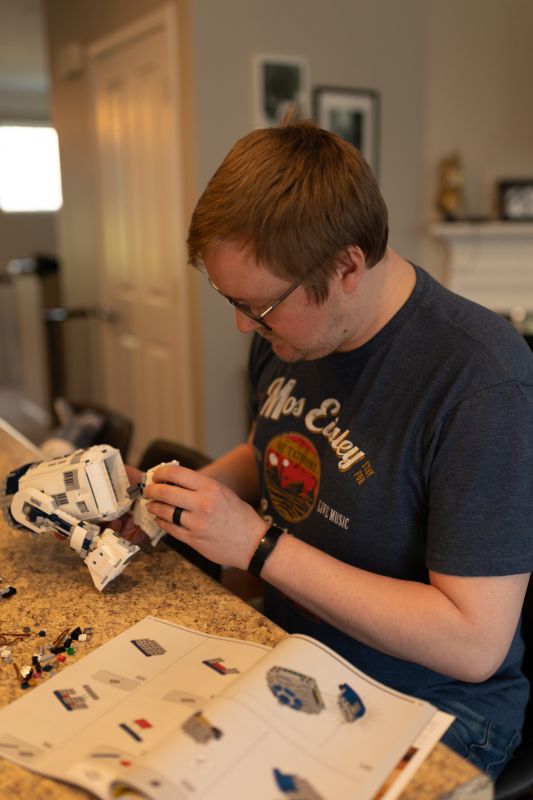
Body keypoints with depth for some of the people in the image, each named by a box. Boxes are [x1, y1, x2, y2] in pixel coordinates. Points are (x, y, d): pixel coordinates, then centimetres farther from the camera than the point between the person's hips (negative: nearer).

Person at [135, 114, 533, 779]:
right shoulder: (286, 330, -2)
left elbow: (473, 643, -25)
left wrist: (259, 544, -24)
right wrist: (187, 494, -5)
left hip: (425, 706, -6)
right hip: (287, 650, 6)